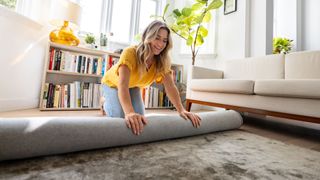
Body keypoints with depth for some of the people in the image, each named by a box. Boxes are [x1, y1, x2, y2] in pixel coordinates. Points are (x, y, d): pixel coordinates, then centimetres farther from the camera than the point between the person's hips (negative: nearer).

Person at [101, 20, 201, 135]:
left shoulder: (162, 61, -22)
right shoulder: (130, 53, -37)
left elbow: (170, 87, -30)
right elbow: (122, 85, -48)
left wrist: (181, 110, -42)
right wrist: (129, 112, -64)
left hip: (133, 87, 4)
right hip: (113, 84, -3)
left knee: (140, 118, -7)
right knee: (119, 117, -21)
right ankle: (108, 103, 16)